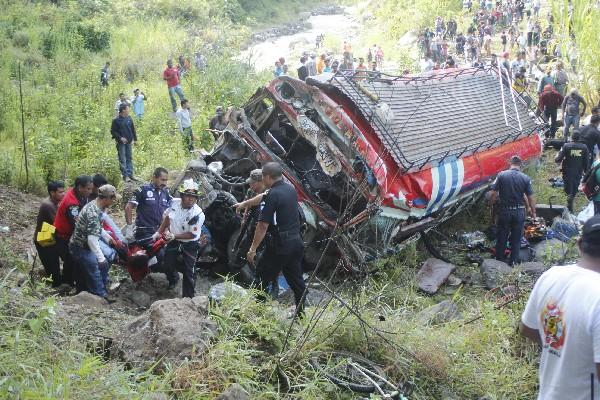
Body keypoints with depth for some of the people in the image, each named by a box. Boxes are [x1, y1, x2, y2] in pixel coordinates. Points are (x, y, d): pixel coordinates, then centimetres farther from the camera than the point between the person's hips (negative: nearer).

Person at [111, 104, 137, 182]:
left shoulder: (129, 119, 5)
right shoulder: (116, 120, -11)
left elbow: (133, 129, 14)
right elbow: (113, 131, -8)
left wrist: (134, 139, 11)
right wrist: (120, 138, -17)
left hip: (129, 142, 6)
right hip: (121, 143, -6)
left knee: (129, 158, 10)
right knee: (122, 160, -2)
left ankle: (130, 174, 17)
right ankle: (125, 175, 2)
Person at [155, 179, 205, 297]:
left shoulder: (198, 214, -28)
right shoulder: (174, 203, -14)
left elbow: (192, 234, -22)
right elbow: (167, 217, 6)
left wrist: (174, 236, -26)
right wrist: (159, 232, 8)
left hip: (190, 245, -5)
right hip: (174, 241, 5)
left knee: (189, 272, 0)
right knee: (168, 264, 17)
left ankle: (187, 297, 14)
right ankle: (173, 280, 50)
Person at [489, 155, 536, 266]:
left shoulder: (501, 175, -7)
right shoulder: (525, 178, -6)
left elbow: (494, 193, -7)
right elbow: (530, 197, -4)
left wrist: (492, 204, 10)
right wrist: (533, 211, 8)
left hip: (505, 211, 0)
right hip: (519, 212, 0)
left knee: (502, 236, 13)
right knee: (516, 238, 12)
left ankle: (499, 259, 21)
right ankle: (513, 261, 17)